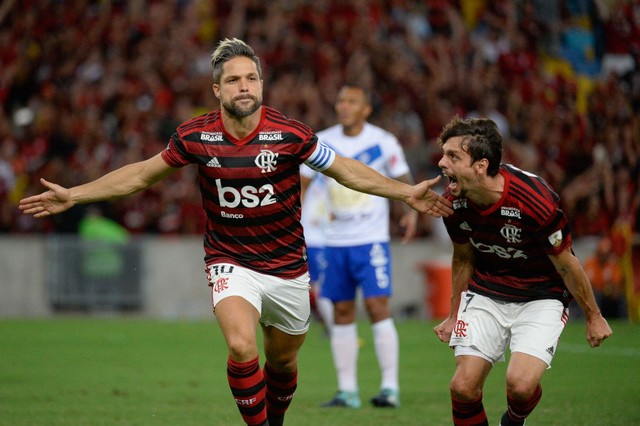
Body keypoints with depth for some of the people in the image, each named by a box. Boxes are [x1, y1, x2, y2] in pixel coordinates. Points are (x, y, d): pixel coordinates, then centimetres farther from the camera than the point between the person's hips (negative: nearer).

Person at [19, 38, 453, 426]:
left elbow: (347, 170, -1)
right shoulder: (195, 136, -10)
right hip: (230, 262, -1)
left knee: (283, 361, 13)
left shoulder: (290, 134, -14)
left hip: (287, 266, 1)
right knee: (241, 346, -25)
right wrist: (73, 195, 3)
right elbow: (143, 174, 5)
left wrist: (406, 192, -7)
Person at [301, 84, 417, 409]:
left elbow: (403, 179, 4)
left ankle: (390, 386, -9)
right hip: (335, 241, 3)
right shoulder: (321, 143, 2)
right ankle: (347, 390, 9)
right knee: (342, 312, 4)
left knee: (377, 306, -12)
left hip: (372, 239, -3)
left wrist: (411, 209, -13)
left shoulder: (383, 143, -4)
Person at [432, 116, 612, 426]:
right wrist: (454, 316, 14)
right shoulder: (454, 202, -14)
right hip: (486, 293, 4)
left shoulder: (537, 201, -30)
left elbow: (566, 265, -14)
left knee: (521, 384, -23)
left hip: (541, 298, -4)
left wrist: (593, 317, -2)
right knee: (463, 387, -11)